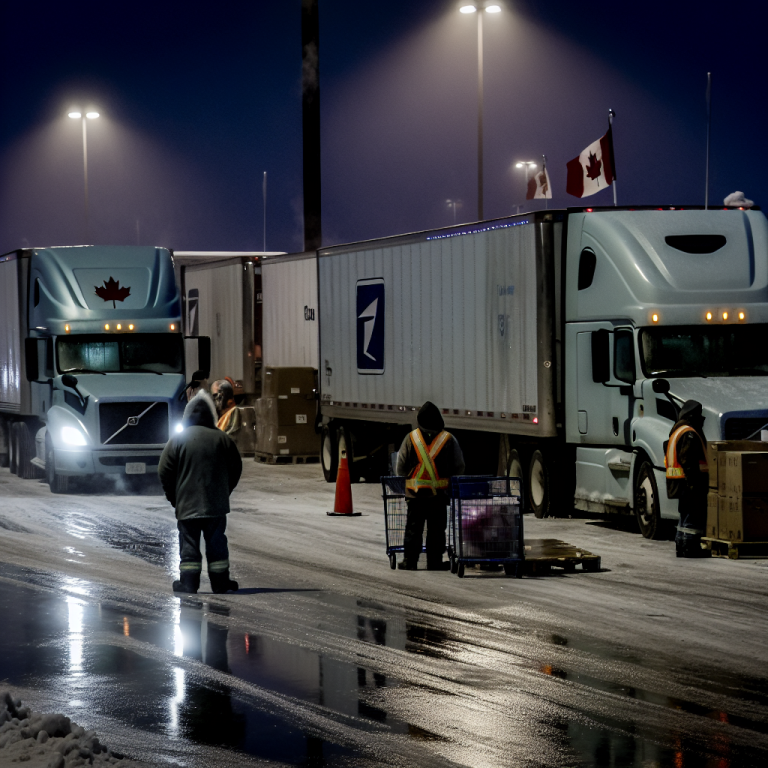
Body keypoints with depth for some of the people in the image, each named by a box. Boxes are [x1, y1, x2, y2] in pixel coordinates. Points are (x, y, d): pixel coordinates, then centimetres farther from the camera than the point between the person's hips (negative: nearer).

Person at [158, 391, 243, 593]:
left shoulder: (177, 440, -6)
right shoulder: (223, 439, 0)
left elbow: (164, 473, -4)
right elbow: (235, 469, 8)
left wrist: (174, 498, 9)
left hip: (187, 506, -2)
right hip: (216, 506, 2)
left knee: (189, 546, 3)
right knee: (217, 544, 10)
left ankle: (188, 584, 0)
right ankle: (220, 583, 14)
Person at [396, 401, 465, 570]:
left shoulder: (411, 438, -2)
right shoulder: (449, 439, -1)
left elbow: (401, 467, -1)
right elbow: (459, 467, 2)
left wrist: (405, 478, 18)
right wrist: (449, 479, 19)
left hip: (415, 492, 0)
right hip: (439, 493, 0)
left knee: (413, 528, 6)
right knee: (436, 529, 6)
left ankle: (409, 561, 3)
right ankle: (435, 561, 7)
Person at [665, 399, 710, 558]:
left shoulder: (677, 431, 17)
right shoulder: (689, 434, -16)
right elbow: (688, 462, -23)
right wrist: (694, 484, -23)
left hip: (681, 483, 11)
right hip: (691, 483, -11)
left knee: (686, 515, 18)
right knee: (695, 516, -7)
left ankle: (681, 546, 22)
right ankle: (690, 547, -8)